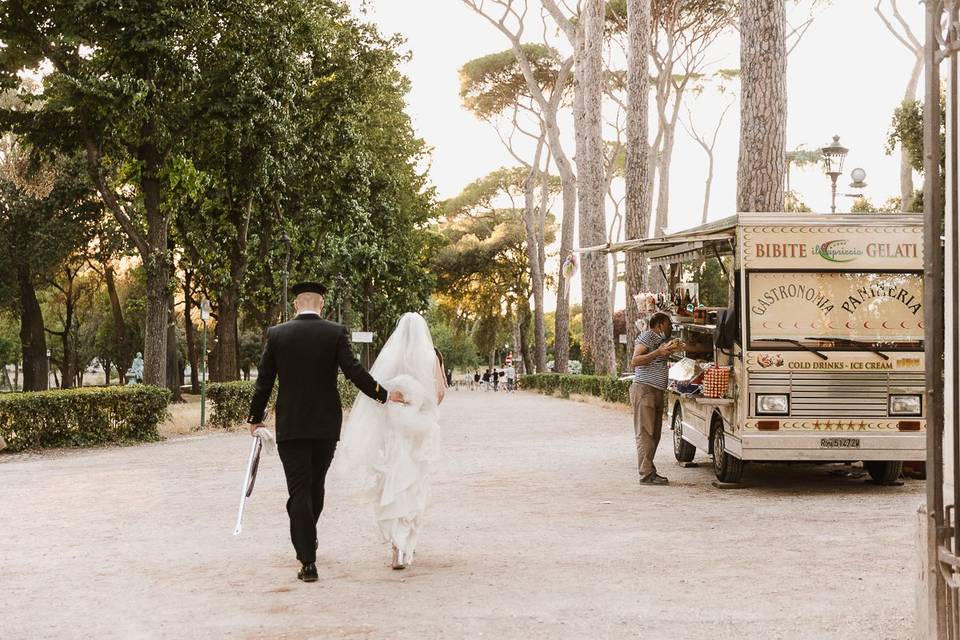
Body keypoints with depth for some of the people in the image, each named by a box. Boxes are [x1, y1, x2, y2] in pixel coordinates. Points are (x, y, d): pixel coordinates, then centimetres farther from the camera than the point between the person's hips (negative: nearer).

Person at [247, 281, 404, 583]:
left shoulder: (277, 334, -2)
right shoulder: (336, 333, -4)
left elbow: (264, 381, 1)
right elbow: (354, 371, -10)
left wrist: (256, 418, 12)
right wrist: (383, 395, 2)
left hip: (290, 425, -1)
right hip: (326, 424, 1)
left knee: (299, 491, -1)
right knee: (316, 485, 19)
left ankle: (308, 561, -9)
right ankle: (307, 539, 38)